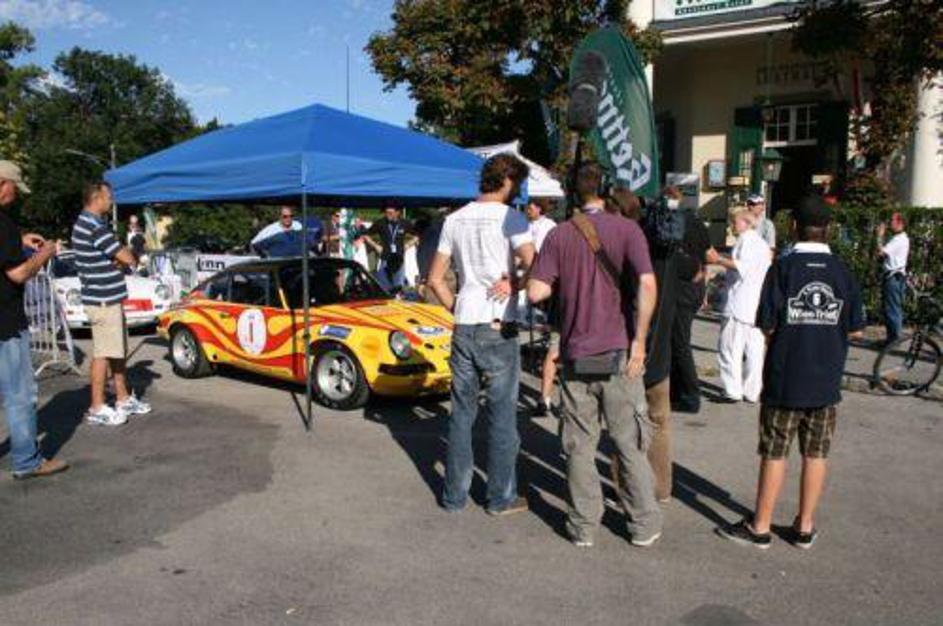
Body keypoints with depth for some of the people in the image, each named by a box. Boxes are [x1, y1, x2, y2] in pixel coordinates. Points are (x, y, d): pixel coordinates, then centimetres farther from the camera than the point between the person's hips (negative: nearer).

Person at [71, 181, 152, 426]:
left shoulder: (88, 223, 16)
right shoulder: (93, 226, -18)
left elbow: (115, 255, 15)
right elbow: (128, 258, -20)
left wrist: (118, 258, -8)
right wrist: (128, 256, 3)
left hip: (109, 298, 10)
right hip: (103, 300, -10)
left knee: (119, 352, 16)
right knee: (103, 353, -4)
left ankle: (124, 399, 26)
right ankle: (97, 409, 4)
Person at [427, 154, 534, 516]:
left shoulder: (455, 219, 9)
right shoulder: (510, 218, -8)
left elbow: (435, 279, 11)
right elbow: (534, 269, -21)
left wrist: (457, 310, 13)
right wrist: (513, 283, -3)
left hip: (463, 327, 5)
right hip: (498, 328, -5)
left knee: (461, 412, 13)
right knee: (502, 415, 6)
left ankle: (454, 495, 21)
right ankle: (502, 498, 16)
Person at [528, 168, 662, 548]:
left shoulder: (560, 235, 1)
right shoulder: (626, 229, -4)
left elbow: (536, 292, -7)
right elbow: (647, 284, -17)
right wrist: (639, 339, -11)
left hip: (576, 356, 1)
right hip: (618, 353, -1)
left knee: (580, 446, 11)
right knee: (631, 444, 11)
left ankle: (583, 527, 20)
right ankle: (644, 526, 22)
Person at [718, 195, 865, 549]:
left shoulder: (782, 269, -10)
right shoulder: (843, 272, -1)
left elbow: (766, 326, -12)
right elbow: (855, 329, 3)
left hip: (784, 380, -3)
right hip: (826, 381, 3)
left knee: (774, 454, 5)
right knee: (815, 455, 12)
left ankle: (760, 527, 15)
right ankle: (805, 527, 22)